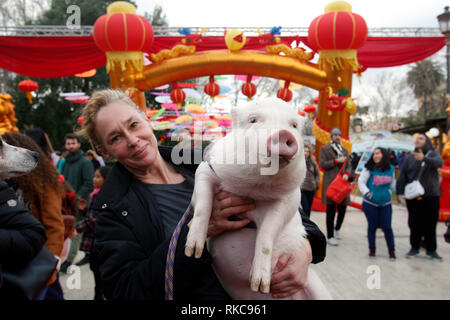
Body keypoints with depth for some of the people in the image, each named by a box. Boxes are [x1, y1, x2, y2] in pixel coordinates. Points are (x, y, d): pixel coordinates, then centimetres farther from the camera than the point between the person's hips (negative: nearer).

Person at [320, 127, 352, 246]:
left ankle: (337, 228, 32)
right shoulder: (324, 149, 5)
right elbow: (323, 164, -4)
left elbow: (348, 166, 15)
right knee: (331, 210, -4)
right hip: (330, 182, -4)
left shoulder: (344, 150, 18)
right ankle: (330, 237, 2)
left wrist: (347, 174, -6)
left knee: (342, 208, 4)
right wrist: (336, 161, -12)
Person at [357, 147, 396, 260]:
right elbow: (361, 182, -6)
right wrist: (367, 193, -18)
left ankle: (391, 251, 14)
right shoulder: (369, 169, -9)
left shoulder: (391, 168, 3)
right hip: (370, 203, -2)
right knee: (372, 226, 6)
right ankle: (372, 249, 23)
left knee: (387, 227, 1)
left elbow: (392, 184, 17)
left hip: (386, 203, 2)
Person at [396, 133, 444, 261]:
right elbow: (402, 176, 3)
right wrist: (400, 192, -8)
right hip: (413, 196, 1)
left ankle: (431, 250, 15)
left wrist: (424, 159, -40)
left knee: (430, 224, 4)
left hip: (431, 195, -1)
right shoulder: (409, 158, 9)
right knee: (414, 223, 6)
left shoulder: (433, 154, 3)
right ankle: (414, 248, 18)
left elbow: (439, 163, -22)